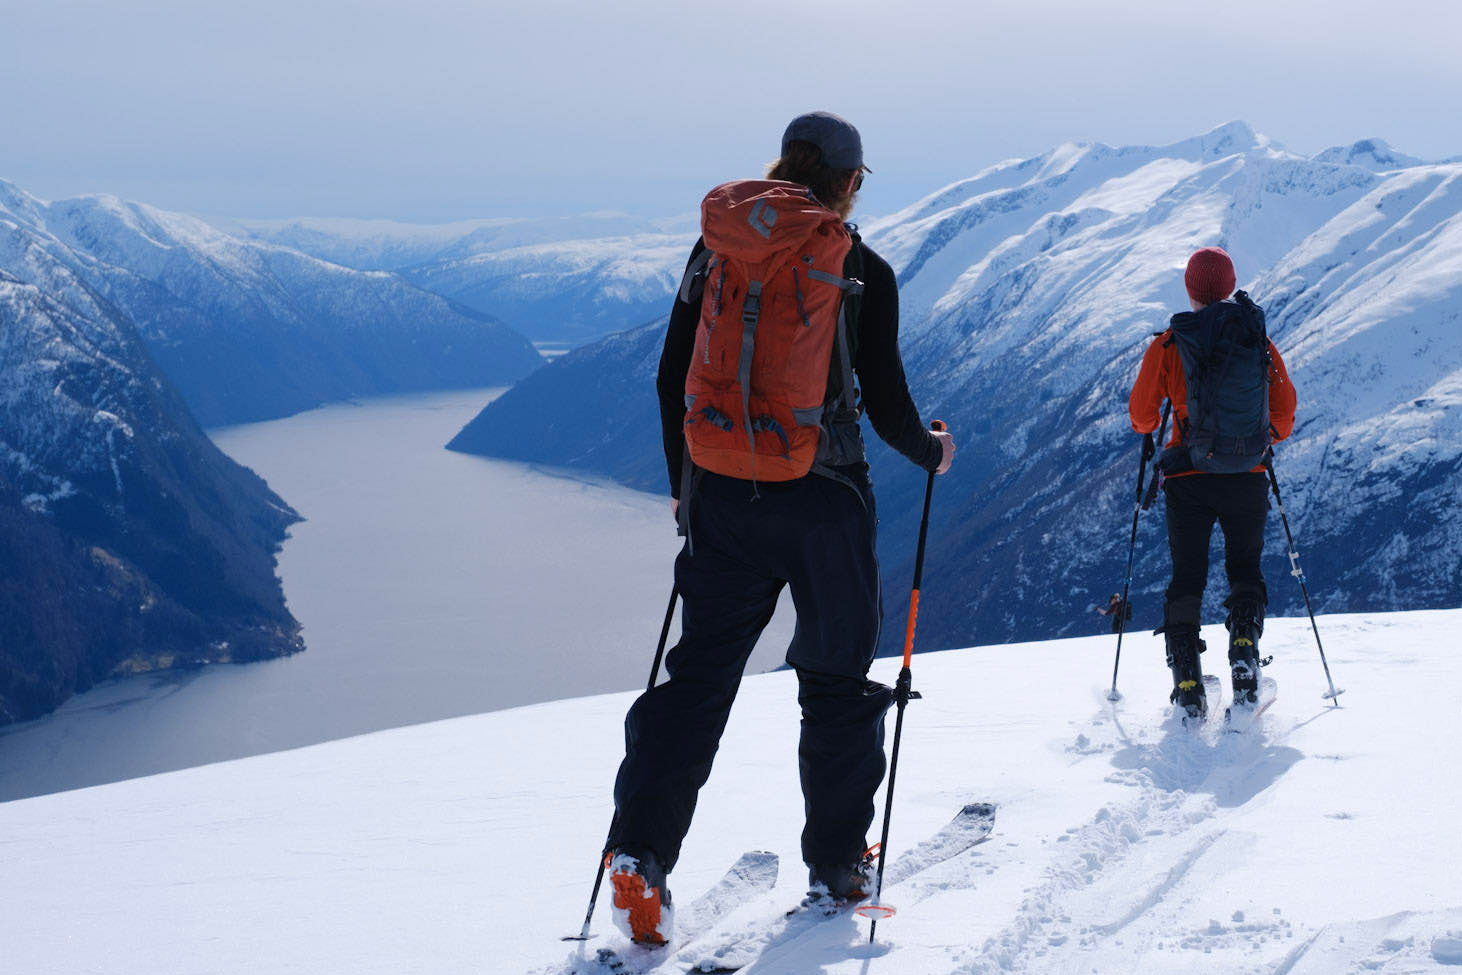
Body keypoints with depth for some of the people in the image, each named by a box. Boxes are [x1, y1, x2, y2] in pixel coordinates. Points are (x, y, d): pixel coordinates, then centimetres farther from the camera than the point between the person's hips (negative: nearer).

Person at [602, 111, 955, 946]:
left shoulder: (715, 250, 5)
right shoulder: (863, 271, -6)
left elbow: (673, 380, 7)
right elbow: (885, 403, -6)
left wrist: (684, 485, 19)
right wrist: (931, 452, 15)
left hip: (721, 496, 3)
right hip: (822, 499, -3)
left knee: (702, 669, 7)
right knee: (838, 676, 13)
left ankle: (642, 850, -9)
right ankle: (837, 865, 21)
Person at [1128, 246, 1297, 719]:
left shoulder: (1167, 346, -4)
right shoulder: (1260, 342, 1)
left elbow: (1140, 416, 3)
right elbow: (1284, 416, 8)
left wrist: (1149, 424, 26)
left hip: (1189, 478, -1)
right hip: (1247, 479, 1)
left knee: (1186, 576, 10)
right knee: (1245, 567, 19)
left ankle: (1187, 681, -1)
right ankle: (1244, 647, -5)